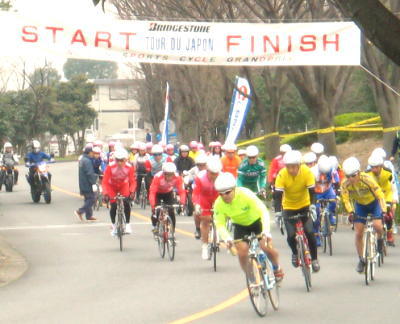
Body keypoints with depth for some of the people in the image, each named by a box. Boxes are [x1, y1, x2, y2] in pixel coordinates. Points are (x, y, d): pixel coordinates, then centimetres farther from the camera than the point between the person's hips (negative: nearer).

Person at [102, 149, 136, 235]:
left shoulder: (129, 167, -26)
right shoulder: (110, 167, -30)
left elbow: (132, 181, -20)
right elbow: (105, 182, -27)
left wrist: (131, 192, -37)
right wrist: (105, 194, -39)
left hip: (124, 185, 0)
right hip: (112, 186, 0)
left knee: (126, 203, -21)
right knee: (113, 206, -9)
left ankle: (128, 224, -9)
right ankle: (113, 225, 12)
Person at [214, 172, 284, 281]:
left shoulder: (245, 194, -33)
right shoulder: (219, 204, -23)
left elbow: (263, 211, -36)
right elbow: (220, 224, -22)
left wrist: (266, 231, -49)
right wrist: (227, 238, -43)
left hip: (257, 221, -2)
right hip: (240, 226, 2)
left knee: (267, 247, -18)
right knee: (242, 252, -18)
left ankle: (277, 267, 14)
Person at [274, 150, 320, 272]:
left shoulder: (307, 172, -23)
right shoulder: (282, 175, -24)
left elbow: (311, 191, -22)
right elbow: (278, 194, -26)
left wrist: (312, 205, -36)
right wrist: (278, 211, -38)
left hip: (304, 205, 0)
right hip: (289, 207, 0)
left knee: (309, 232, -15)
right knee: (291, 235, -9)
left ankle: (314, 259, 3)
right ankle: (295, 253, 24)